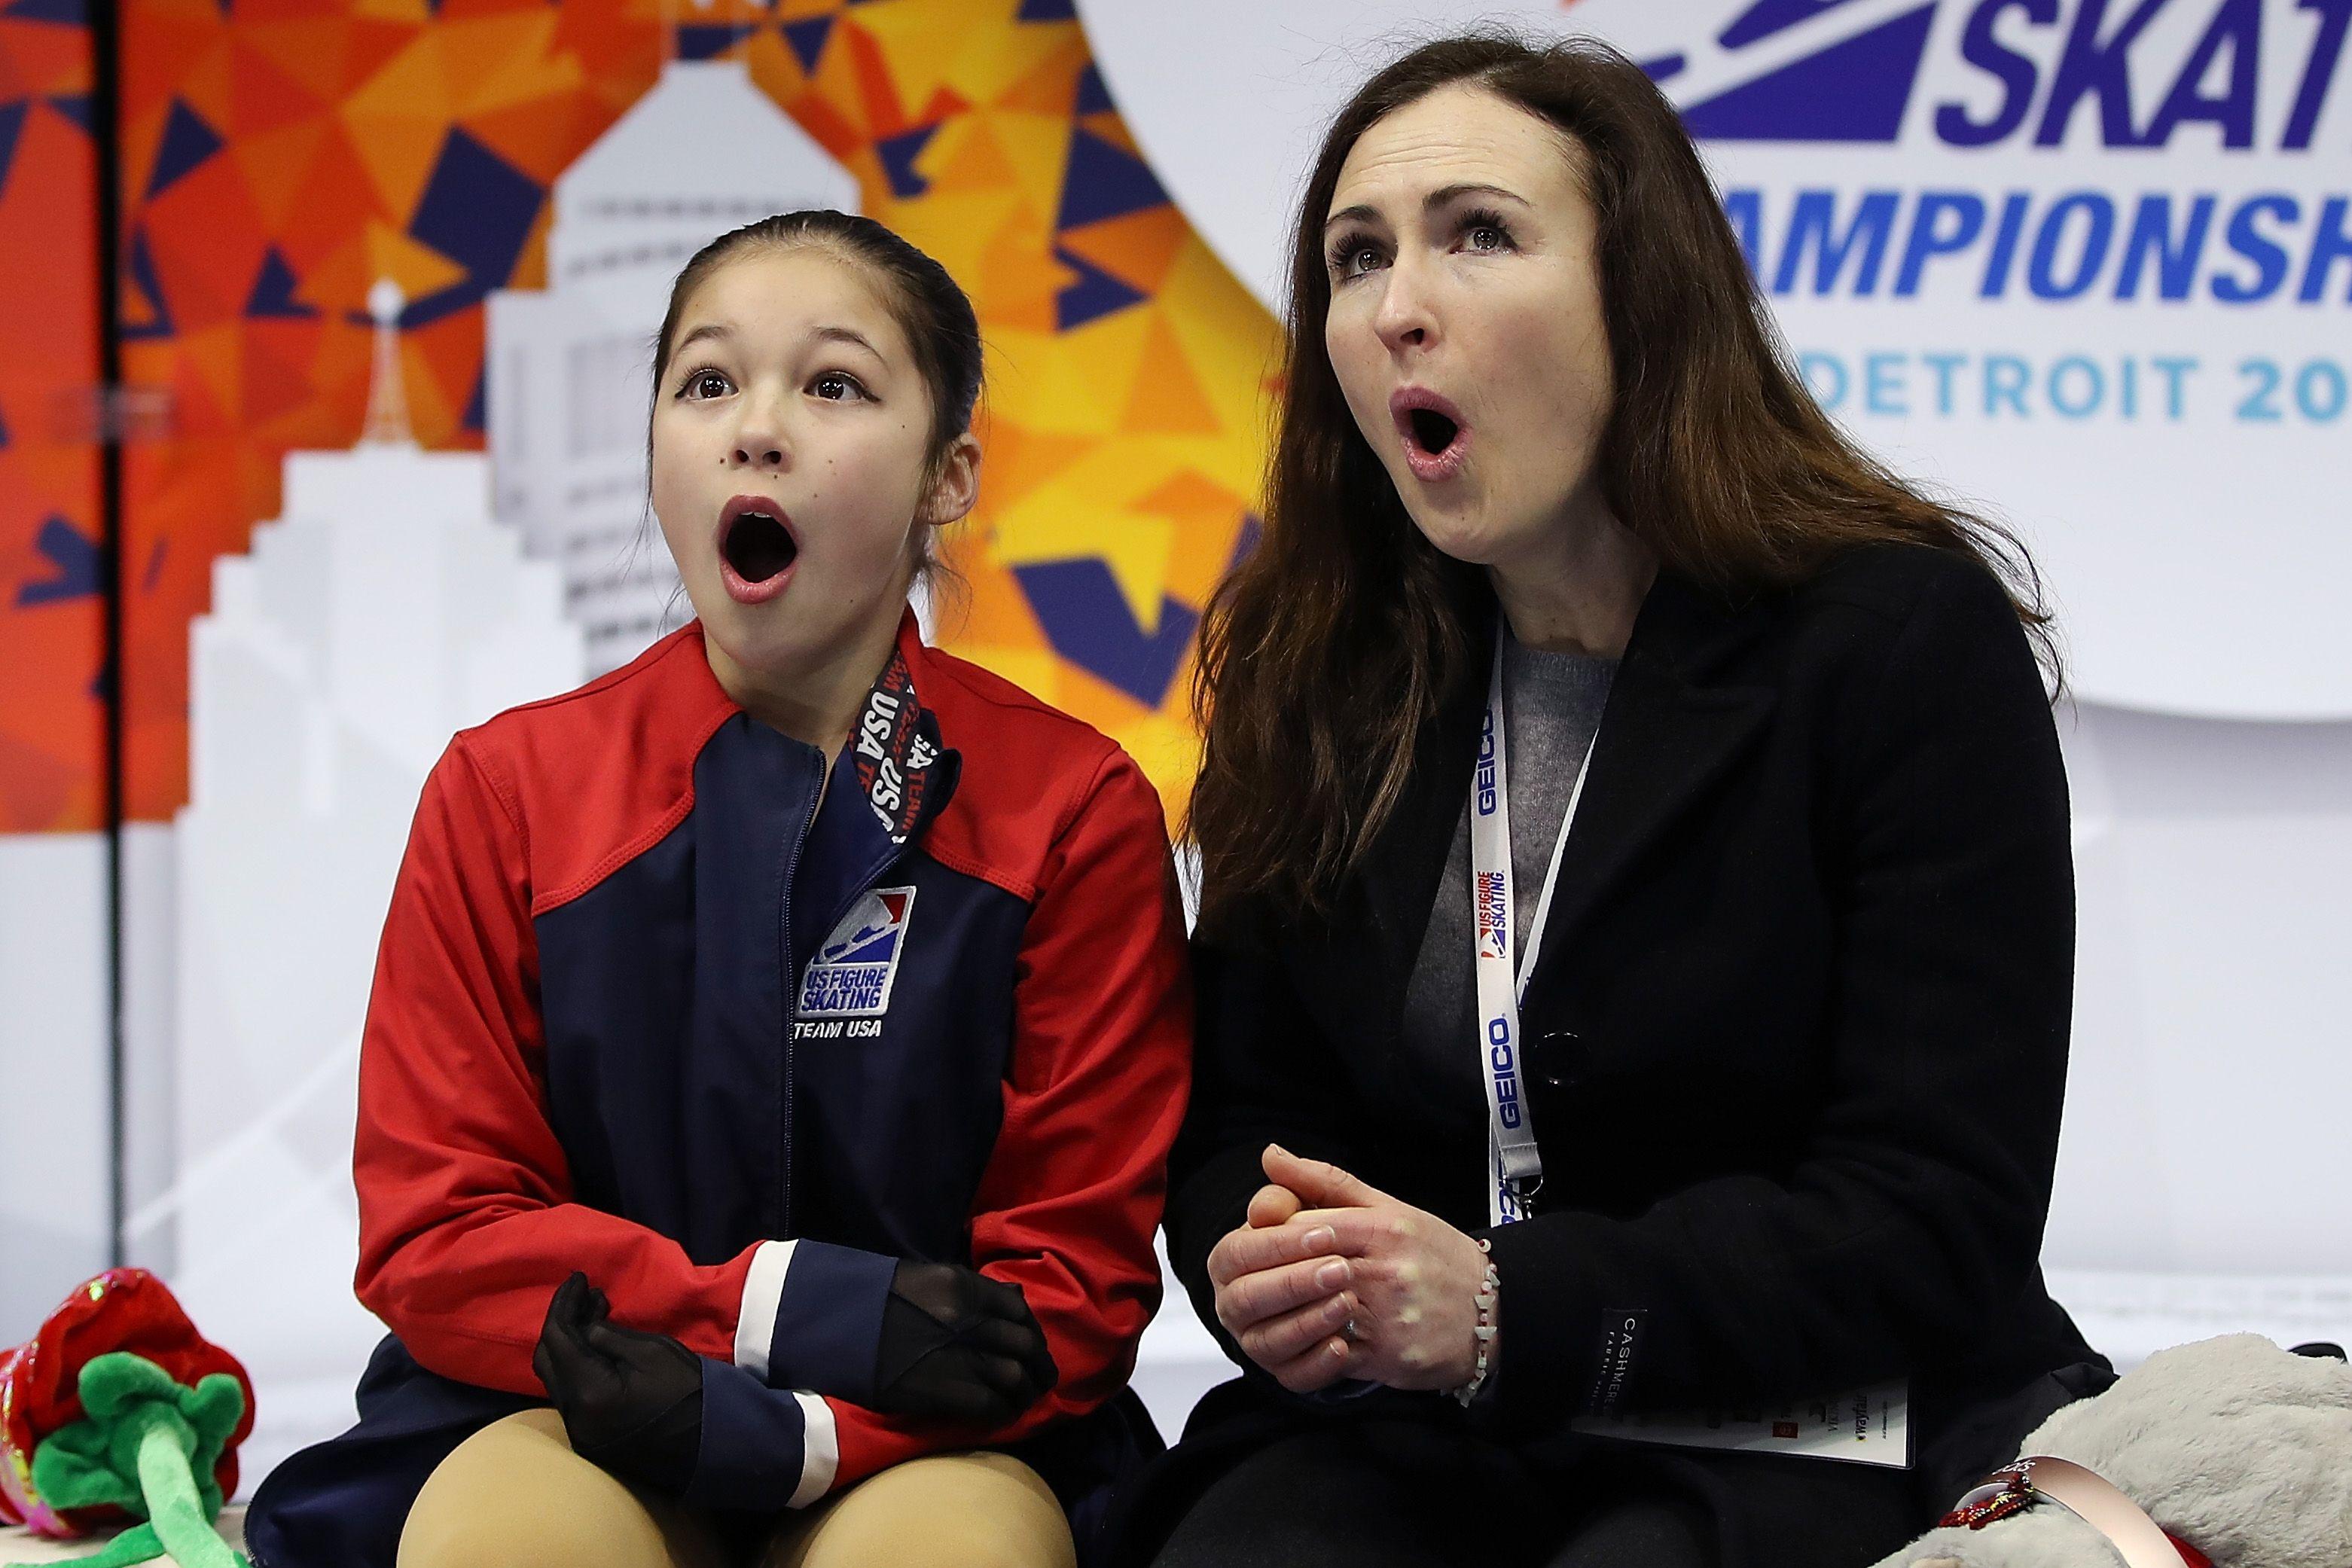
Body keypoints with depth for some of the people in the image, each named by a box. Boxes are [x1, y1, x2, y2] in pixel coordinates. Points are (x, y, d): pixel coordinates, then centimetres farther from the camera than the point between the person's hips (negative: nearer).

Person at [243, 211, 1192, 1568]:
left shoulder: (1075, 809, 0)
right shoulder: (509, 792, 3)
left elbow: (1076, 1283, -2)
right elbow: (433, 1238, -1)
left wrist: (778, 1431, -20)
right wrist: (785, 1303, -16)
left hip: (927, 1450, -1)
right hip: (574, 1429, 1)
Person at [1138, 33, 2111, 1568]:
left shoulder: (1910, 640, -6)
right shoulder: (1316, 682, 10)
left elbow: (1940, 1223, -11)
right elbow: (1246, 1114, 13)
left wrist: (1512, 1309, -23)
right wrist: (1260, 1268, -13)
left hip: (1803, 1440, -4)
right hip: (1406, 1439, 4)